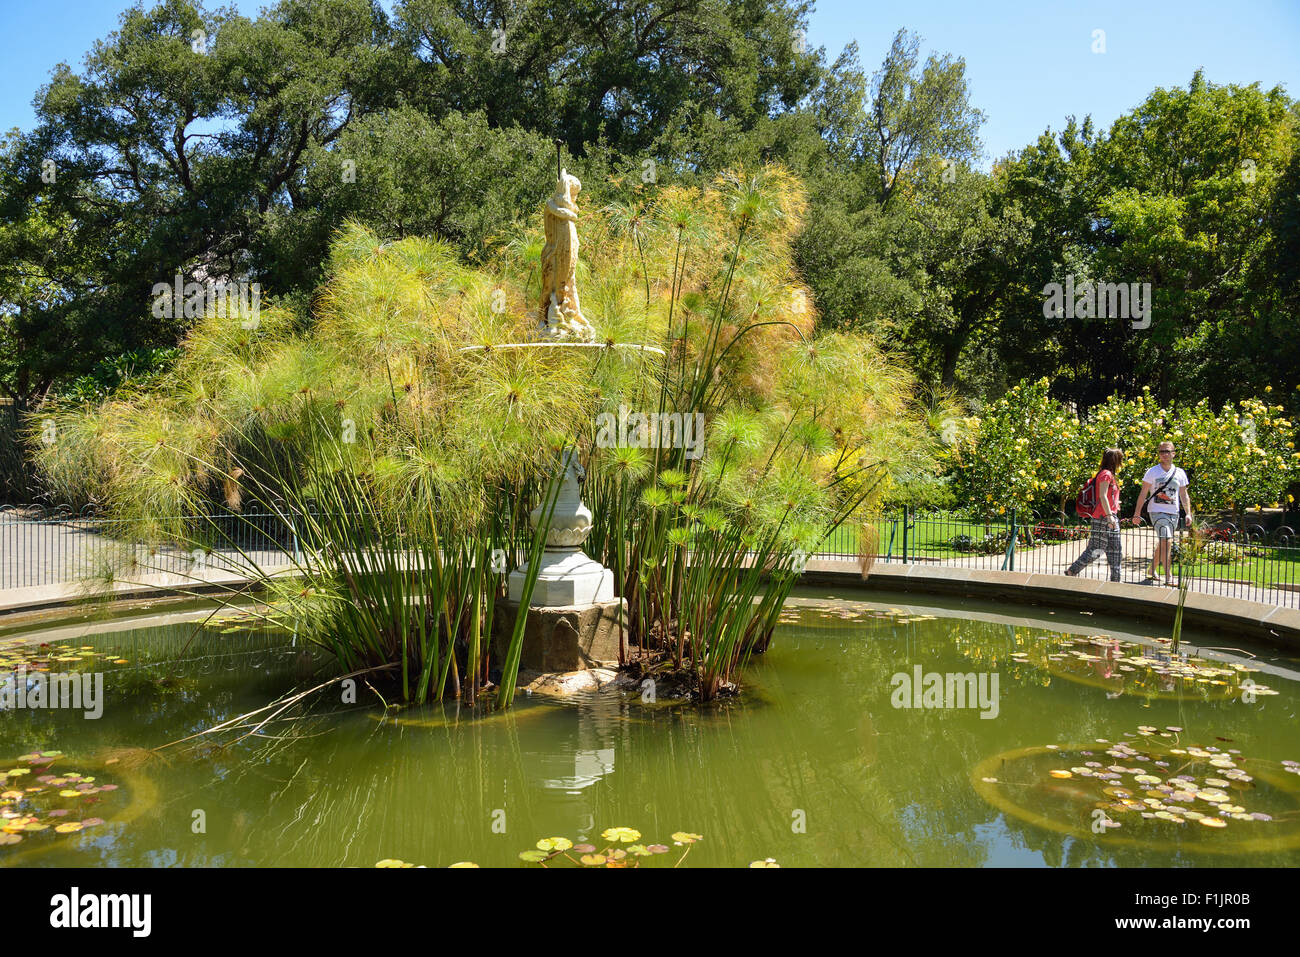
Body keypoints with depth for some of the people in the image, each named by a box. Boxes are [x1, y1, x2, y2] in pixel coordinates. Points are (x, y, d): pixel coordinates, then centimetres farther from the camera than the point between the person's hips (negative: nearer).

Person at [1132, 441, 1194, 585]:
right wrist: (1137, 513, -4)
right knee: (1167, 541, -18)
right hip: (1157, 511, -4)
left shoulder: (1180, 473, 9)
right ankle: (1168, 576, -18)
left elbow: (1183, 495, 14)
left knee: (1162, 544, 10)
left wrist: (1188, 513, 5)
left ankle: (1152, 571, 26)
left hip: (1173, 513, 4)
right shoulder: (1152, 472, -1)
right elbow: (1143, 494, 0)